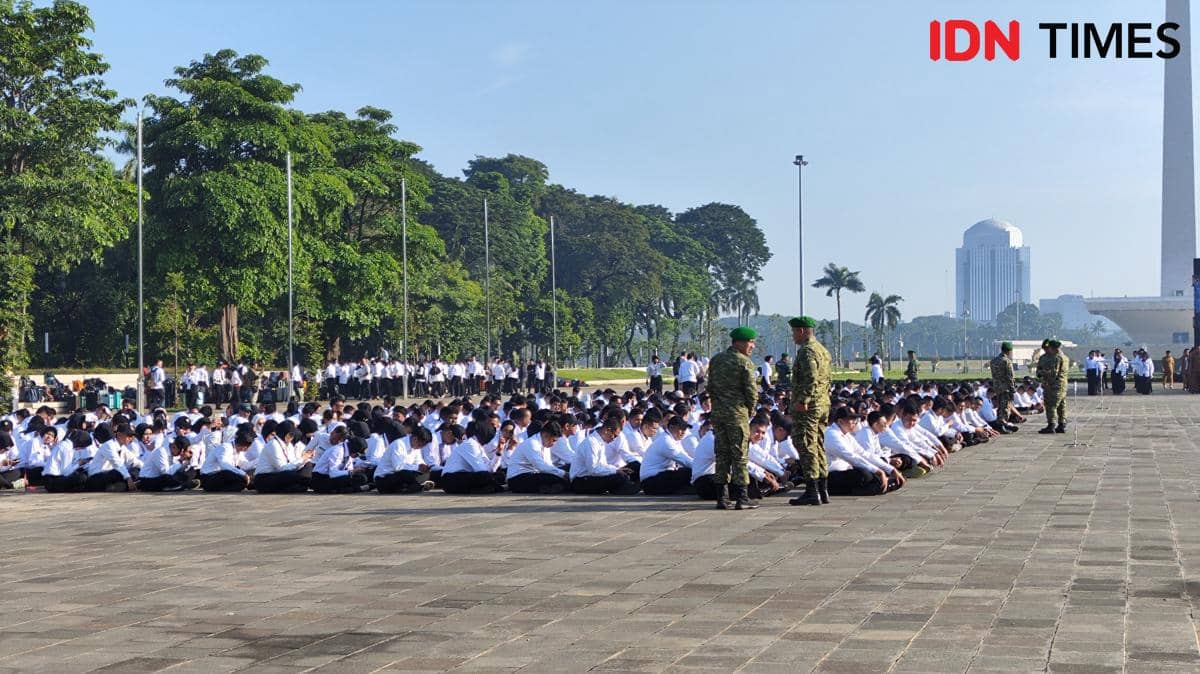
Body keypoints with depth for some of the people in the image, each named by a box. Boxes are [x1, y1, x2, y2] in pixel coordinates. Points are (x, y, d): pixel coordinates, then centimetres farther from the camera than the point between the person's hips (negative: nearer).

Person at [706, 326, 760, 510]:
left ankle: (722, 498, 9)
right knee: (740, 455, -1)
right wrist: (750, 412, 5)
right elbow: (751, 391, -10)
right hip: (737, 413, -6)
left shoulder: (715, 360, 11)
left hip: (717, 413, 6)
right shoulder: (745, 363, -9)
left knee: (721, 455, 9)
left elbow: (710, 387, 13)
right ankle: (742, 498, -2)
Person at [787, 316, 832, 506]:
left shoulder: (806, 351, -14)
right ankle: (823, 490, 15)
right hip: (823, 405, 10)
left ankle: (812, 492, -11)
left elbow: (811, 379, -24)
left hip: (807, 407, -10)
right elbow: (829, 379, 20)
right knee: (818, 447, 13)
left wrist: (802, 401, -24)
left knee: (806, 447, -8)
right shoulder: (823, 350, 17)